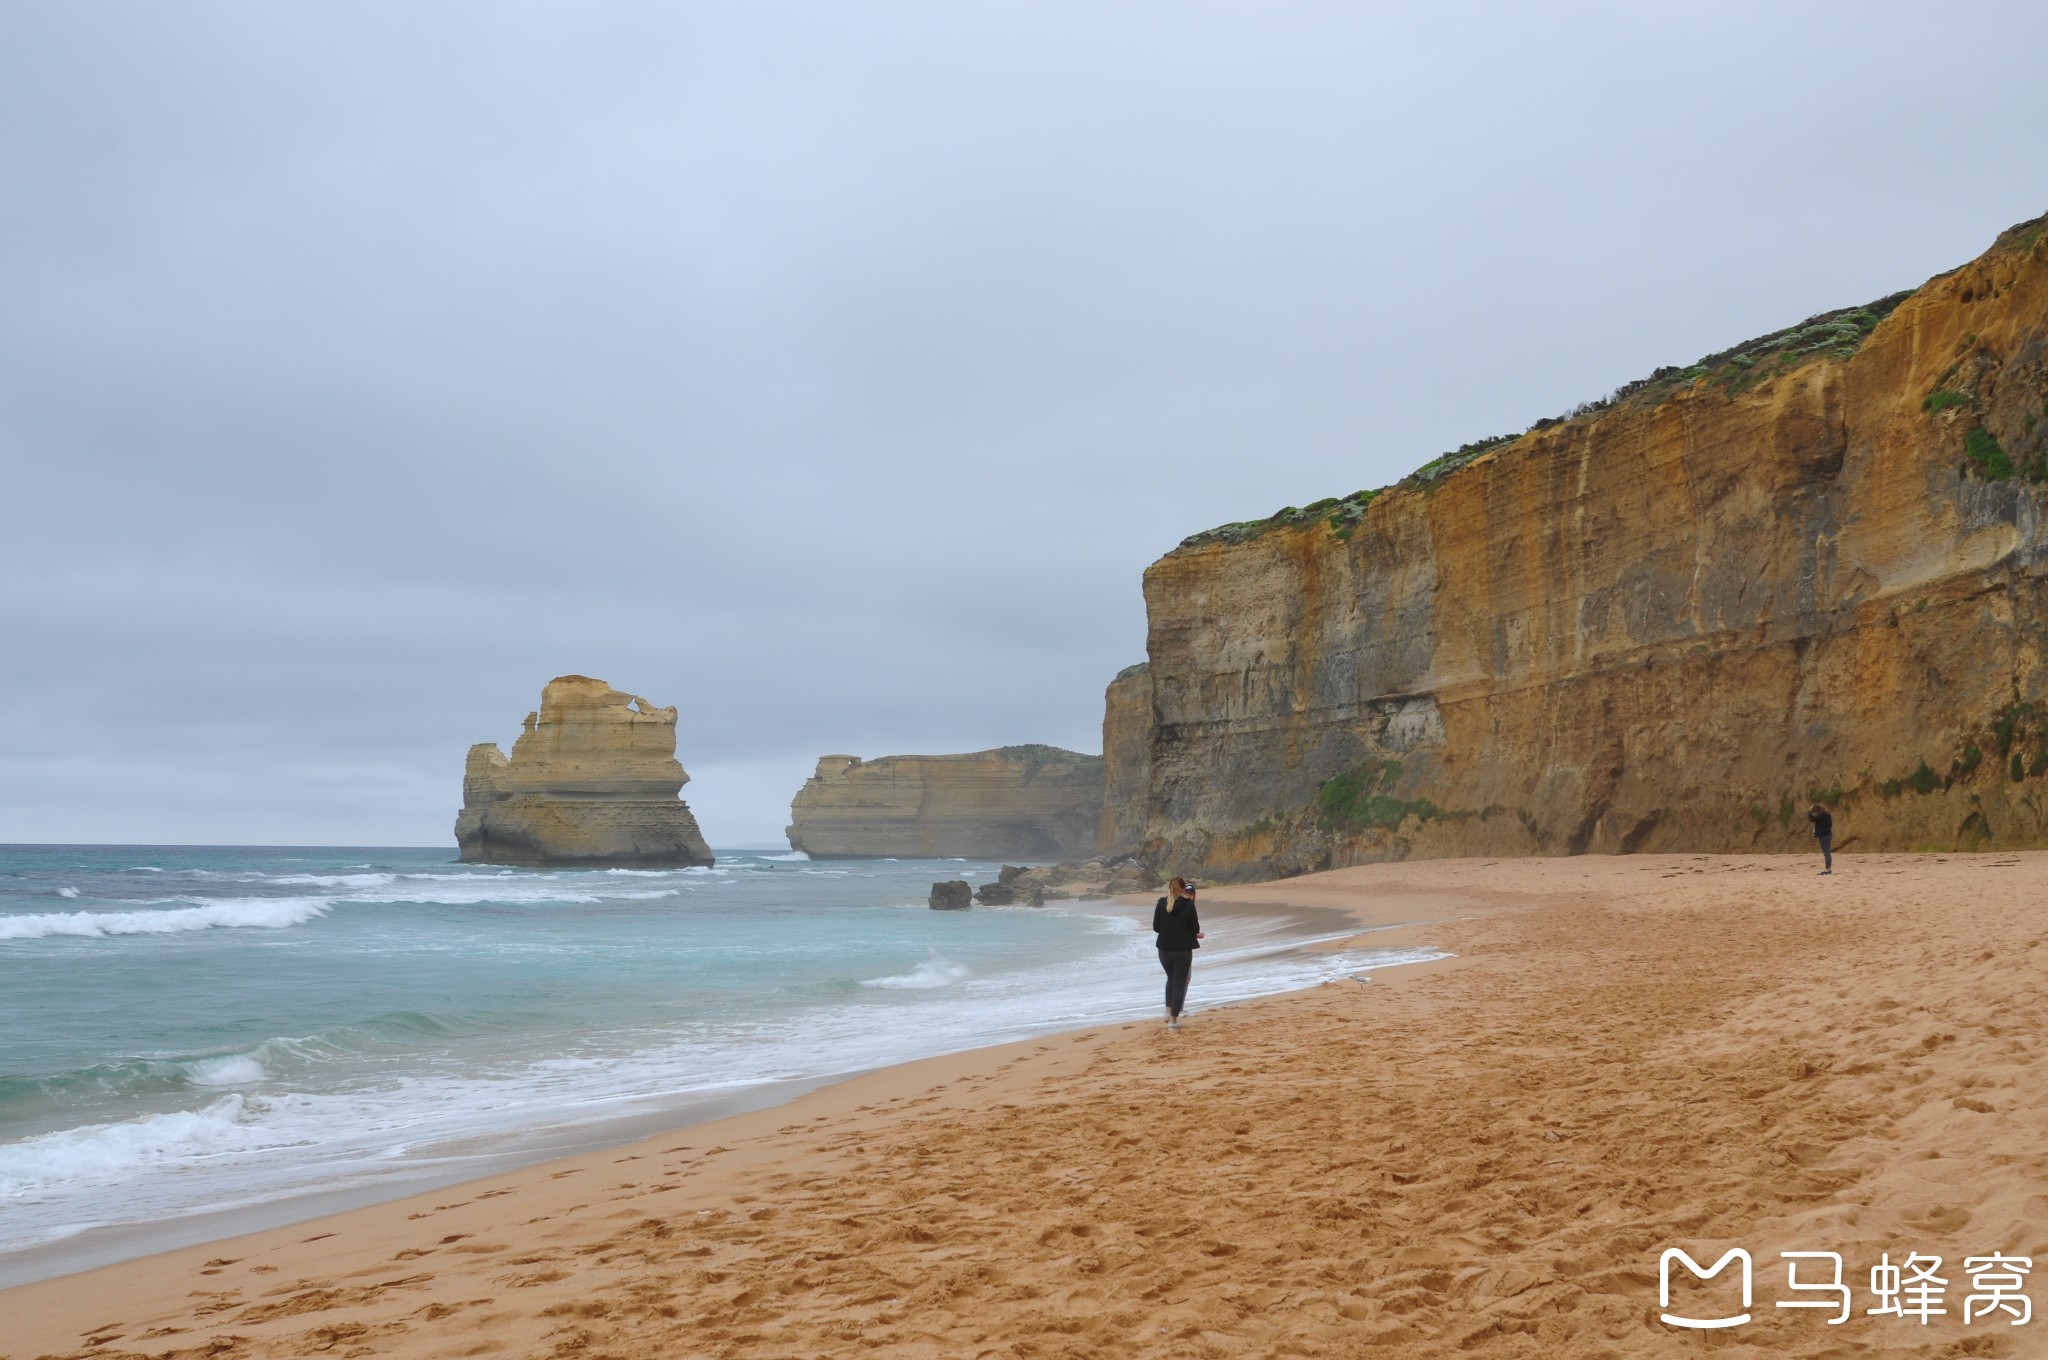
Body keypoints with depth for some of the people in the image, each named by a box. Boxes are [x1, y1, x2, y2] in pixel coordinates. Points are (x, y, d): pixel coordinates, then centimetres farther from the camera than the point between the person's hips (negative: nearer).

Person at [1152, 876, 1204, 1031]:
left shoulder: (1161, 903, -2)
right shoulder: (1188, 905, -10)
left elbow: (1156, 928, 3)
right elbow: (1195, 929, -7)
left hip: (1164, 949, 3)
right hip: (1183, 950, -3)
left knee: (1171, 979, 25)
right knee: (1180, 983, 5)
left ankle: (1169, 1011, 23)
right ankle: (1173, 1020, 3)